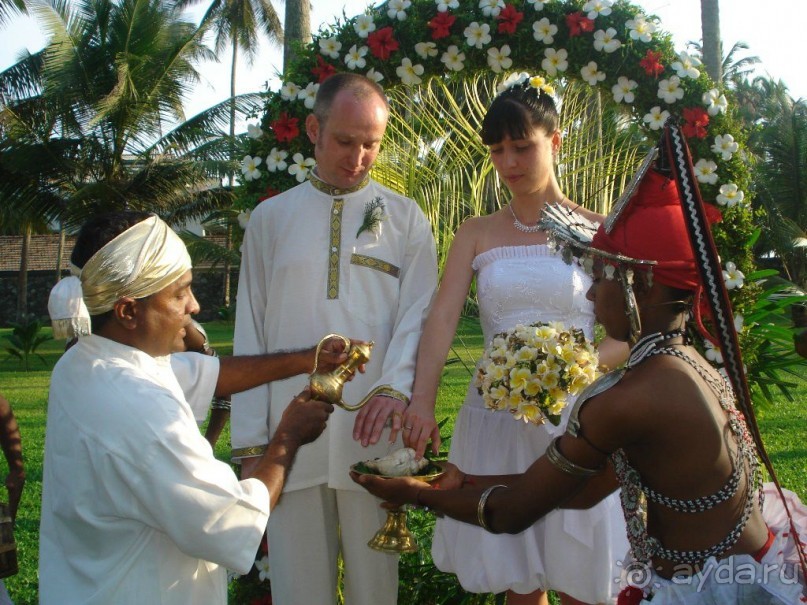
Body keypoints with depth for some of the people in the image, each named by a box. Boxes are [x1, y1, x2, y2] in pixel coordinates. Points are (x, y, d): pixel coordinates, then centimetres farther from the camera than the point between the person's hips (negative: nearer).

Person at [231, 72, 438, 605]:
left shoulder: (406, 218, 7)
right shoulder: (269, 218, 10)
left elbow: (418, 313, -2)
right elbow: (250, 334, 8)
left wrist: (395, 387, -23)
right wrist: (249, 441, 3)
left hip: (373, 432, -1)